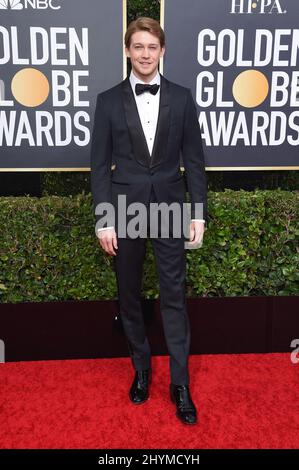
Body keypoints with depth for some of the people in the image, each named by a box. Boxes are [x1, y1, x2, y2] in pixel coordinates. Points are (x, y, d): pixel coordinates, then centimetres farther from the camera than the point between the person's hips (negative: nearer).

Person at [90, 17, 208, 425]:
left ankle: (180, 383, 17)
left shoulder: (181, 98, 3)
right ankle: (141, 370, 32)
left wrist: (198, 213, -2)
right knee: (129, 298, 12)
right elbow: (100, 164, -1)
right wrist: (104, 220, -6)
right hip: (125, 211, 1)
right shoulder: (109, 100, 1)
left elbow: (194, 159, 3)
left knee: (174, 297, 3)